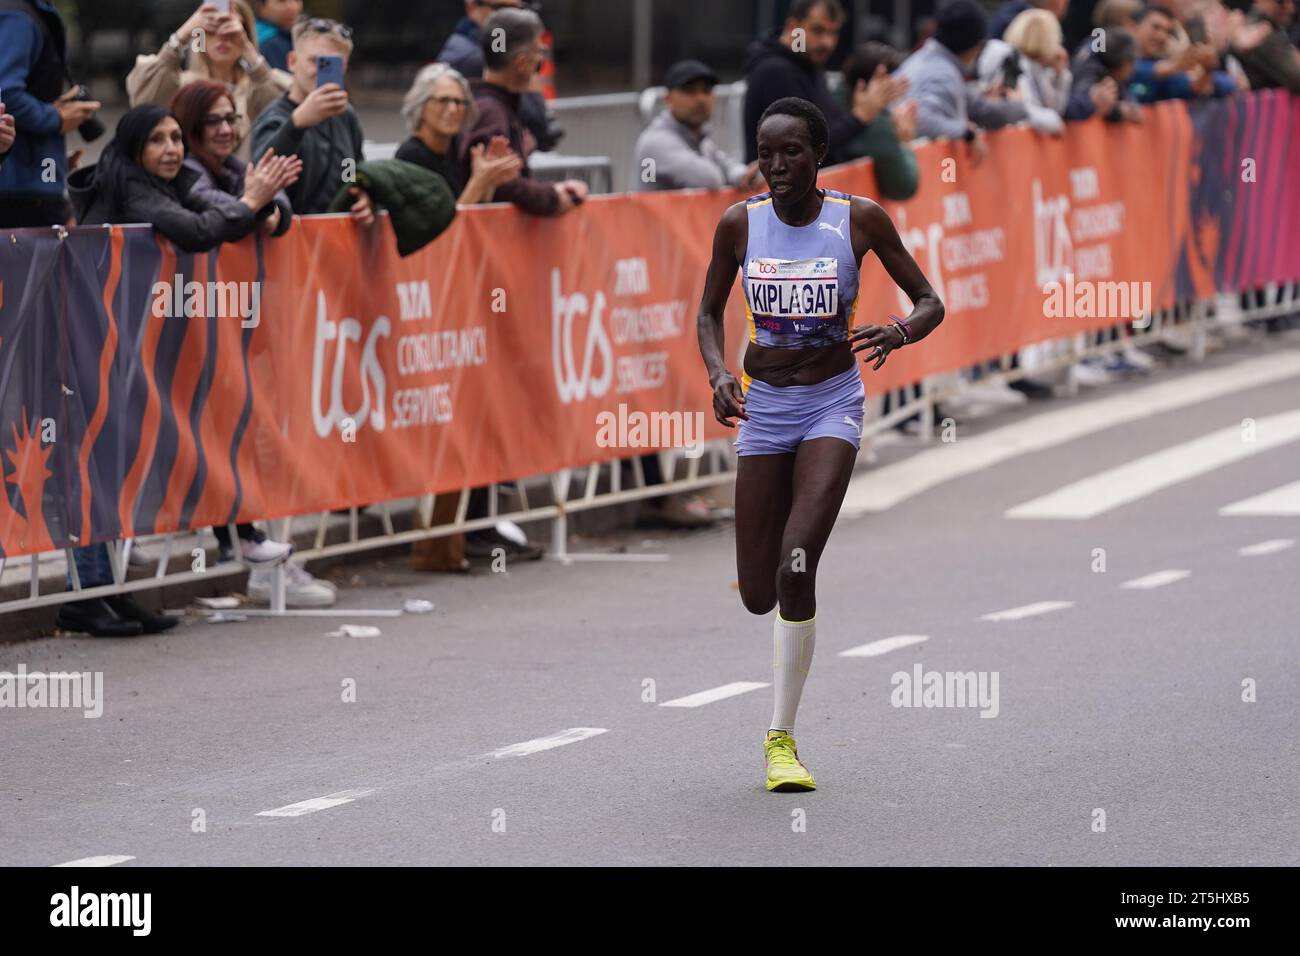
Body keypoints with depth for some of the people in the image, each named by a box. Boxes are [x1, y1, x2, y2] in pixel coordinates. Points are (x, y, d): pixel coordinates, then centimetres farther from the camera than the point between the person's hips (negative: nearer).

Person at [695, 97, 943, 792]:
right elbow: (709, 312, 9)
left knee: (796, 568, -20)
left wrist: (900, 334, -25)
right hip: (763, 407, 2)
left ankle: (782, 737, -10)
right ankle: (763, 568, 45)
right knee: (758, 596, 3)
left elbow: (930, 302, -2)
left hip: (832, 404, -2)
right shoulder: (740, 224, -4)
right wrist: (718, 375, -10)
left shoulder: (860, 219, -9)